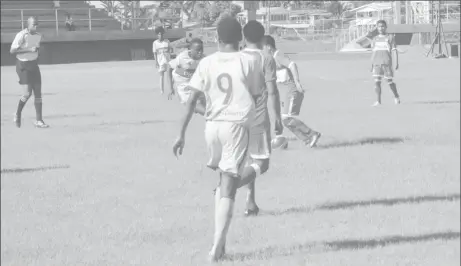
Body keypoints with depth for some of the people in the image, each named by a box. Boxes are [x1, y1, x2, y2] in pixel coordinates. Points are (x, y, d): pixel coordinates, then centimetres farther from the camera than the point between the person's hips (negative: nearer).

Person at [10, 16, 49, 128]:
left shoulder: (38, 36, 5)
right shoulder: (21, 35, -16)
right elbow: (12, 51, -19)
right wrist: (29, 50, -25)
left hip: (34, 65, 6)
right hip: (23, 66, -6)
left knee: (38, 93, 1)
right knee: (27, 93, -13)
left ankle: (39, 120, 5)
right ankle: (17, 114, 12)